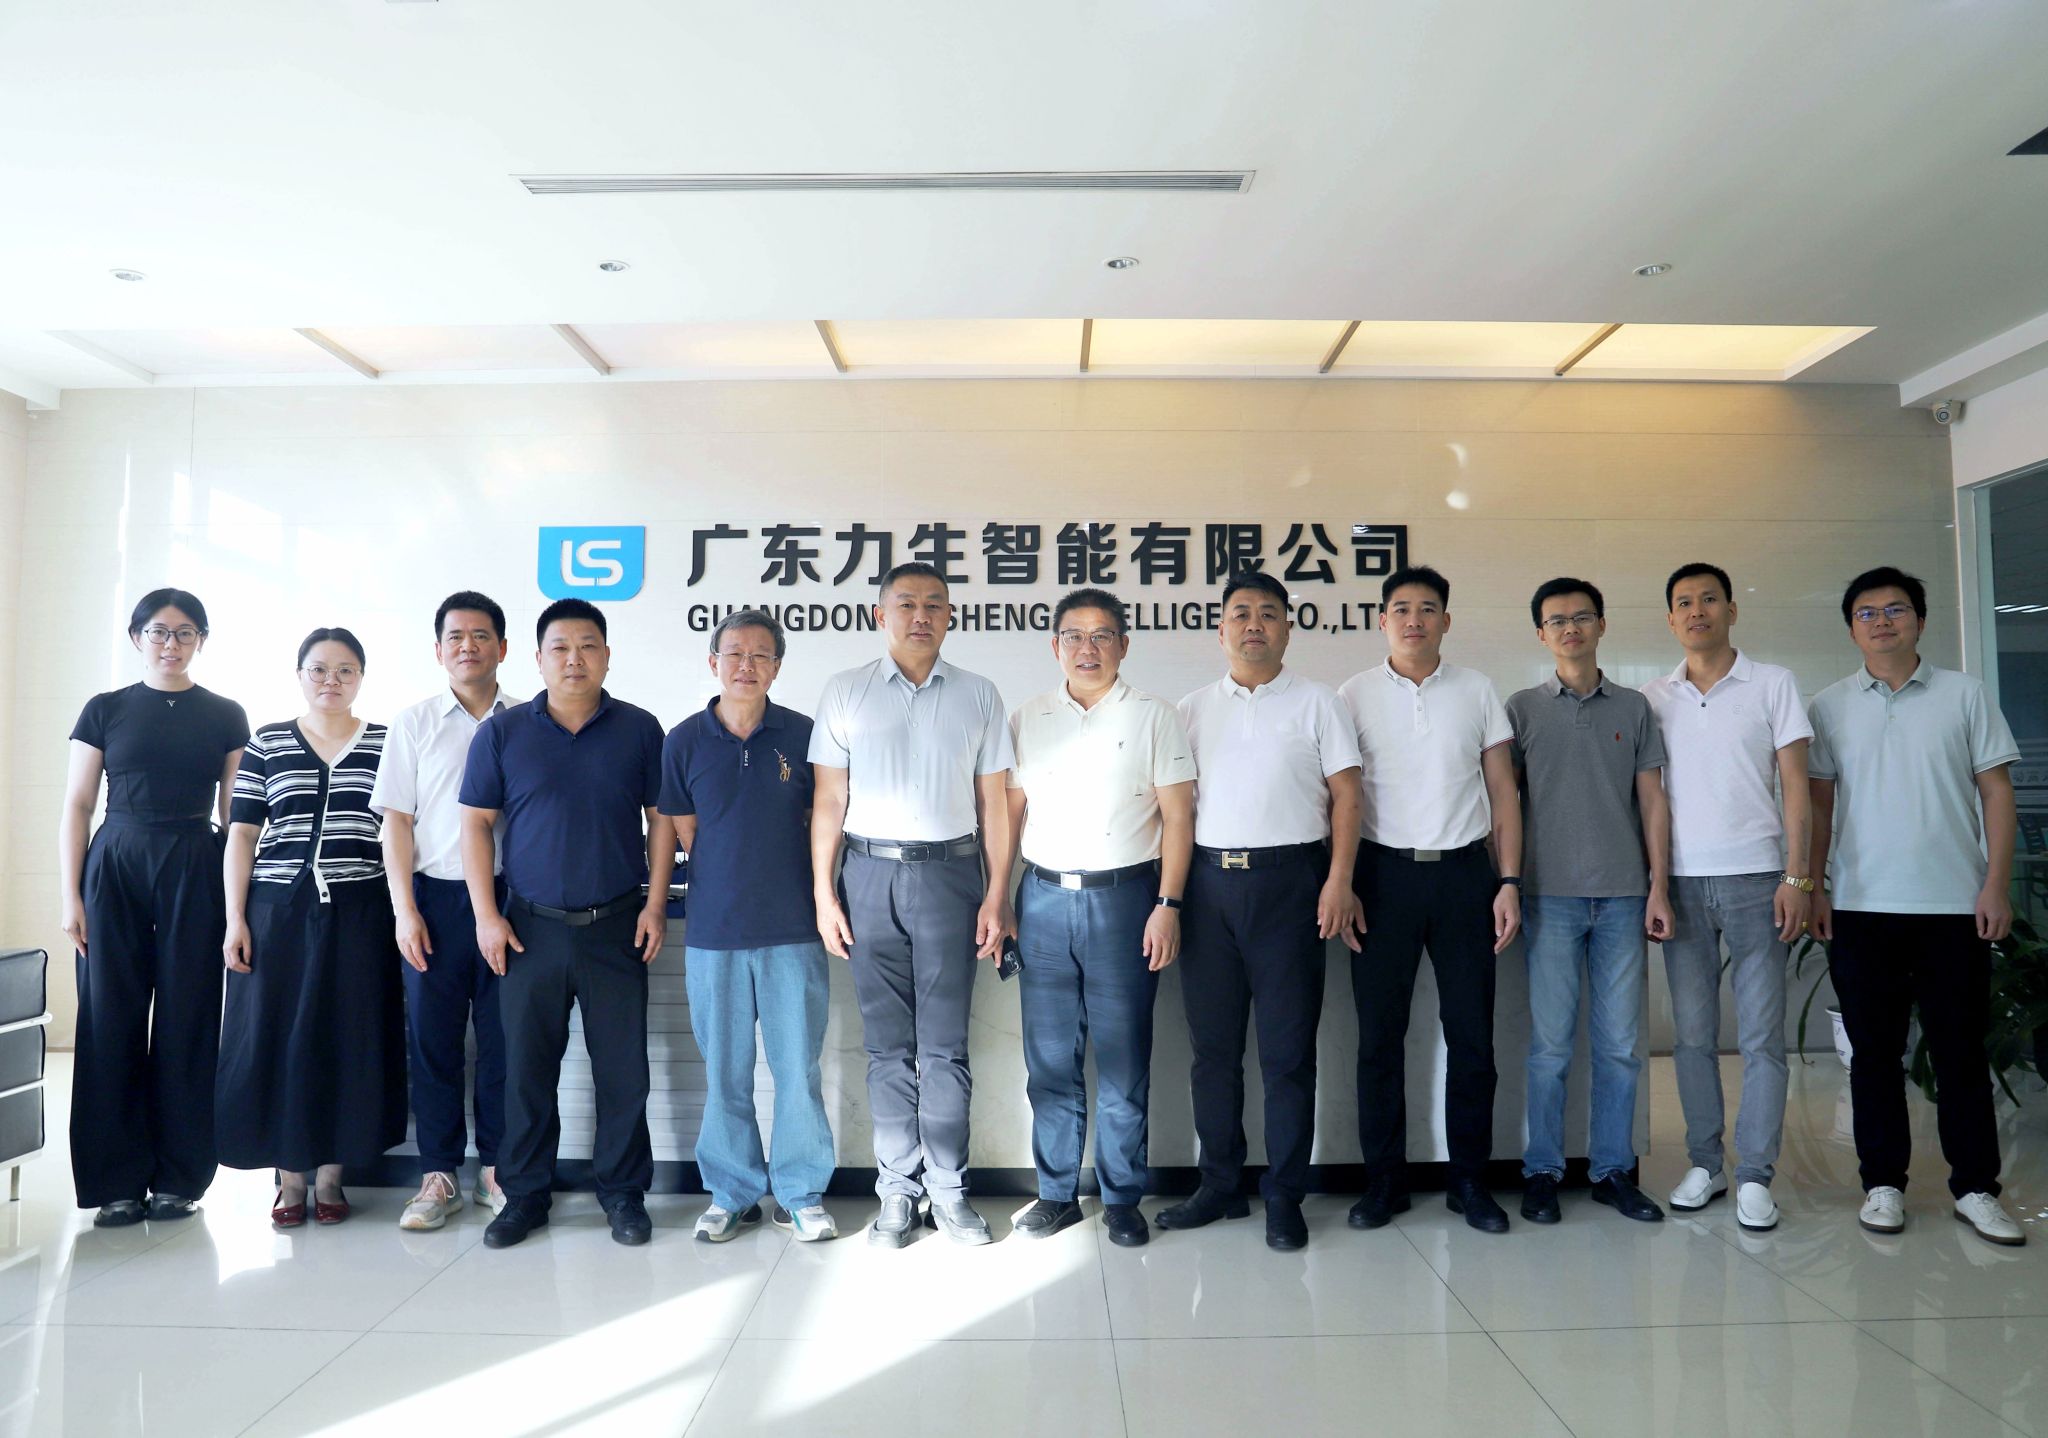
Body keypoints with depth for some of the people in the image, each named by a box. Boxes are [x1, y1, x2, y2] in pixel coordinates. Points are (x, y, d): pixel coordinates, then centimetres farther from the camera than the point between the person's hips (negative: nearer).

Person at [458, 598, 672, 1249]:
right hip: (531, 927, 1)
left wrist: (655, 903, -2)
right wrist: (486, 915, -2)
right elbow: (476, 823, 4)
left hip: (618, 926, 0)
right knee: (527, 1067, 9)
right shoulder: (502, 733, 3)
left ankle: (624, 1192, 19)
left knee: (623, 1067, 5)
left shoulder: (640, 729, 3)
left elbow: (662, 820, 5)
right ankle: (525, 1194, 23)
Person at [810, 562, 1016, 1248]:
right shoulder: (846, 692, 6)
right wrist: (823, 893, 0)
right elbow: (829, 798, 5)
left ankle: (947, 1186, 15)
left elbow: (994, 802, 6)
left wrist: (997, 896, 0)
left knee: (945, 1044, 2)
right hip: (871, 874, 0)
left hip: (950, 870, 0)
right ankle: (898, 1189, 17)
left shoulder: (978, 696, 7)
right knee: (888, 1044, 6)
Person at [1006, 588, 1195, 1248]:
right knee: (1049, 1058, 8)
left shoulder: (1154, 717, 3)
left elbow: (1177, 815, -1)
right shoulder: (1027, 720, 11)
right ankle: (1056, 1193, 22)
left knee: (1124, 1062, 4)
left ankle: (1123, 1199, 19)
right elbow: (1009, 813, 10)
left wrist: (1168, 905, -9)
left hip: (1124, 898, -2)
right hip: (1044, 898, 3)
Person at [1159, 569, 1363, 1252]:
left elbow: (1345, 793, 2)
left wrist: (1339, 881, -8)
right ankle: (1219, 1185, 21)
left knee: (1288, 1048, 2)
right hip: (1209, 882, 3)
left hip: (1289, 880, -2)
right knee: (1213, 1044, 8)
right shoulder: (1192, 709, 13)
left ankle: (1284, 1196, 14)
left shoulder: (1315, 702, 6)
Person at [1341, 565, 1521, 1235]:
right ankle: (1384, 1179, 15)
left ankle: (1469, 1180, 18)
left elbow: (1503, 791, 7)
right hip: (1384, 872, -1)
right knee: (1379, 1034, 3)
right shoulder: (1355, 695, 4)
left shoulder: (1477, 691, 7)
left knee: (1471, 1034, 5)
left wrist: (1509, 882, -1)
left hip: (1464, 872, 1)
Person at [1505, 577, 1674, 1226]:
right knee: (1550, 1044, 1)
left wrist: (1659, 887, 2)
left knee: (1619, 1043, 6)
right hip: (1550, 896, -2)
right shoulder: (1523, 708, 5)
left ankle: (1613, 1171, 18)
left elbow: (1652, 800, 9)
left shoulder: (1633, 707, 10)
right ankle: (1542, 1173, 12)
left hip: (1622, 896, 2)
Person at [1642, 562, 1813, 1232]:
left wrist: (1796, 876, -7)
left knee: (1761, 1035, 0)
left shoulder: (1773, 684, 5)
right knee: (1692, 1033, 6)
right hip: (1681, 881, 2)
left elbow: (1795, 784, 1)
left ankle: (1756, 1176, 8)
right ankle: (1704, 1164, 16)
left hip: (1755, 877, -2)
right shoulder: (1652, 698, 10)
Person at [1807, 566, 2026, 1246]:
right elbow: (1819, 803, 7)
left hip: (1955, 906, 0)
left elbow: (1996, 791, 3)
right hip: (1862, 908, 1)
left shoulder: (1965, 694, 5)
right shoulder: (1830, 706, 7)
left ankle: (1975, 1188, 17)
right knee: (1875, 1051, 6)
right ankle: (1883, 1183, 16)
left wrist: (1996, 884, -5)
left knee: (1961, 1050, 6)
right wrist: (1813, 887, 0)